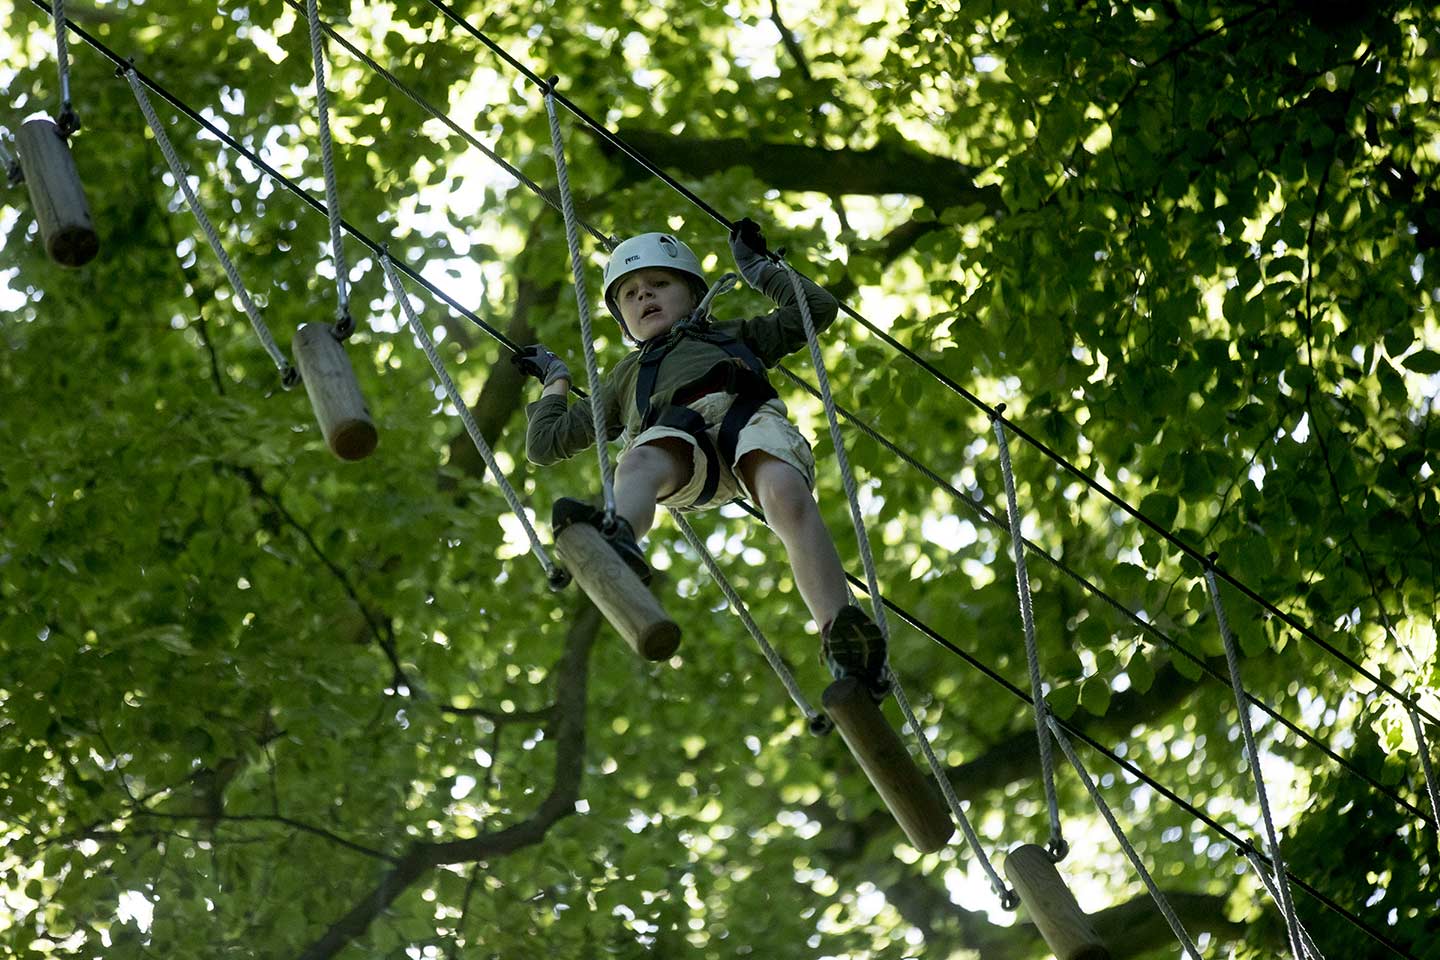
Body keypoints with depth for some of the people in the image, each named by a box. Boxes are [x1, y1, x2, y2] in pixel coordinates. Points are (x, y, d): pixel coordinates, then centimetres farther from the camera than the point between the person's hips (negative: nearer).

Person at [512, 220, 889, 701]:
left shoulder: (733, 335, 46)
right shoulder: (624, 378, 46)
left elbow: (817, 306, 44)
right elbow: (546, 443, 44)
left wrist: (758, 268, 53)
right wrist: (556, 381, 53)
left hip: (749, 410, 0)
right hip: (673, 430, 0)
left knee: (789, 498, -37)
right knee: (638, 465, -40)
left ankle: (843, 644, -57)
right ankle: (617, 542, -76)